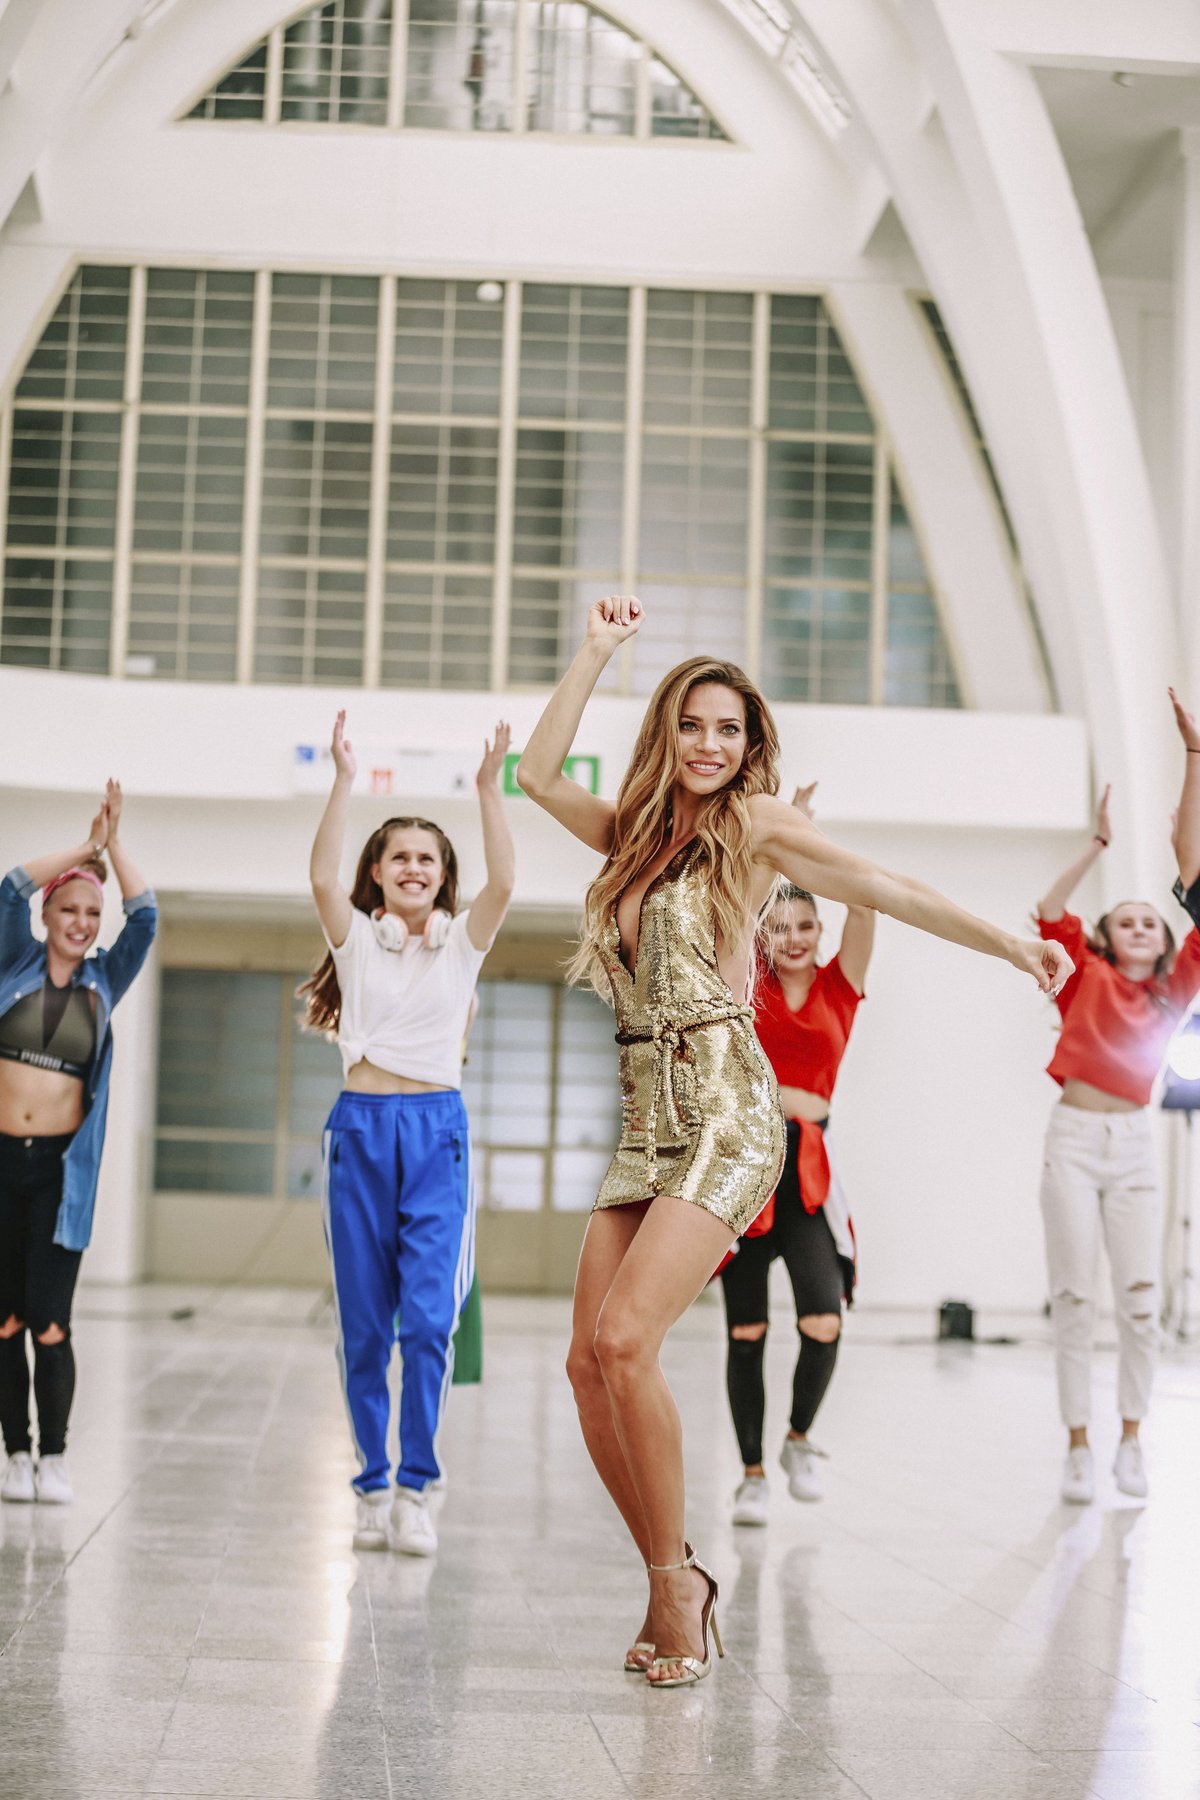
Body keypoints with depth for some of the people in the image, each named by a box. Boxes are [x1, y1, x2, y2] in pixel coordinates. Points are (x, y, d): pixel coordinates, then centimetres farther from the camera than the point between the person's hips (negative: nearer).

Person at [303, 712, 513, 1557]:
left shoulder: (461, 942, 8)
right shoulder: (356, 938, 7)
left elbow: (503, 883, -9)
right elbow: (321, 876, -11)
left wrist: (489, 789, -17)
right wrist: (345, 780, -19)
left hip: (437, 1129, 0)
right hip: (362, 1125, 1)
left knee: (429, 1317, -10)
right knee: (364, 1322, 3)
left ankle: (417, 1487, -3)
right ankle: (373, 1487, 12)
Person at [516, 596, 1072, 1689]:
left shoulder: (753, 823, 2)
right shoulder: (635, 832, 18)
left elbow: (887, 889, -2)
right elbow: (539, 772, 20)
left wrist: (1015, 946, -8)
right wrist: (599, 651, 20)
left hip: (726, 1113, -6)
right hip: (645, 1121, 6)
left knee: (625, 1342, -20)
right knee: (589, 1364, -3)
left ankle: (674, 1586, -6)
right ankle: (676, 1580, 12)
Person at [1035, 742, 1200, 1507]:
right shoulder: (1088, 978, 6)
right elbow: (1051, 913, -8)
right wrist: (1099, 844, -10)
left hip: (1134, 1143, 2)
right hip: (1075, 1137, -2)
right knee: (1075, 1298, -4)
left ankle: (1132, 1443, 5)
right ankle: (1079, 1448, -1)